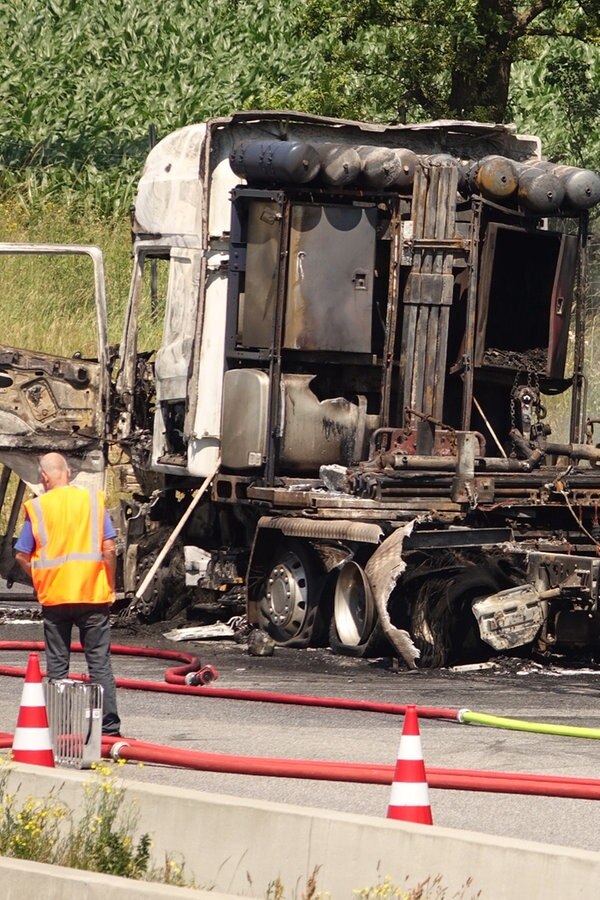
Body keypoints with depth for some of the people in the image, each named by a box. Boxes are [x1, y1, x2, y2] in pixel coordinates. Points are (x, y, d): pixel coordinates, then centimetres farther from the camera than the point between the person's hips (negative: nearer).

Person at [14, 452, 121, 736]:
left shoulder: (37, 508, -2)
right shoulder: (93, 500, -1)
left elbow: (22, 555, 0)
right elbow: (109, 548, -5)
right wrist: (110, 586, 6)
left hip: (53, 596, 0)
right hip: (93, 594, 0)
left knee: (57, 665, 8)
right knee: (100, 663, 3)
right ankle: (109, 727, -1)